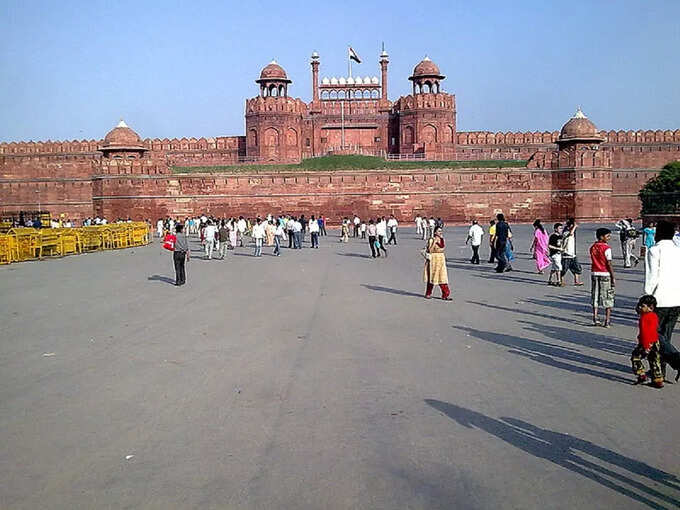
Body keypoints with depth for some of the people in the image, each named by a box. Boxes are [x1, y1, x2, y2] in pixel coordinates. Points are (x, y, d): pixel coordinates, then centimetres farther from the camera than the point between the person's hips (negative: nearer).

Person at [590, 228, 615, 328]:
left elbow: (593, 262, 9)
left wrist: (594, 272, 15)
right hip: (605, 274, -6)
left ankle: (595, 319, 11)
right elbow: (609, 264, -14)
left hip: (594, 273, 6)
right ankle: (607, 321, 3)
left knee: (595, 297, 10)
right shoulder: (606, 248, -12)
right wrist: (613, 278, -9)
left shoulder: (592, 247, 6)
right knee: (608, 298, 3)